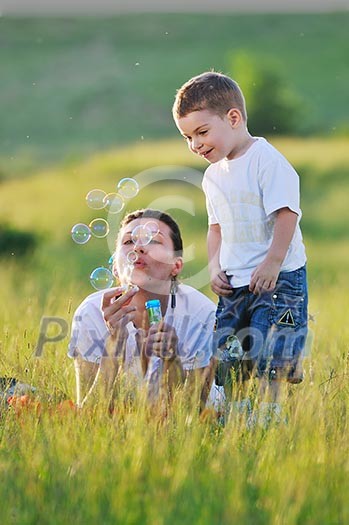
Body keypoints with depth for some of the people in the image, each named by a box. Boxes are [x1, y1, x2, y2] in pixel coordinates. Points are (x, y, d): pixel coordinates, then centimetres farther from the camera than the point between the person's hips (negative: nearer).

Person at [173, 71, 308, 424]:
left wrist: (272, 263, -21)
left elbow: (287, 214, -18)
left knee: (267, 352, -11)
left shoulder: (267, 160, -13)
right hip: (234, 281, 8)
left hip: (278, 276, -8)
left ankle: (269, 407, -2)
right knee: (222, 349, 4)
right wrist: (215, 267, 7)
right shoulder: (213, 176, 13)